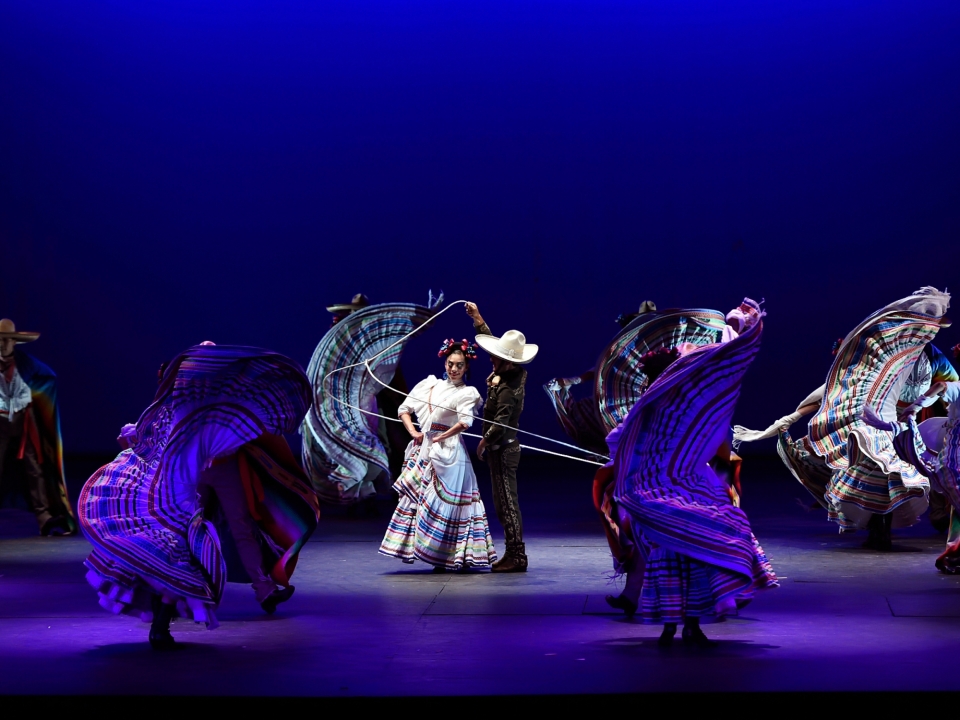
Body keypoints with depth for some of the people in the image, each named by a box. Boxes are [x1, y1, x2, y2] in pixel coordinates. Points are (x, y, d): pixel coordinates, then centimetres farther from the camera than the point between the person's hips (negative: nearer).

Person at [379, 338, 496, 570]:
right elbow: (404, 409, 13)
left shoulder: (467, 393, 0)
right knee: (414, 497, 3)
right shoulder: (429, 384, 13)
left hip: (448, 453, -5)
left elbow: (465, 422, -18)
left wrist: (441, 438, -17)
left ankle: (446, 557, -1)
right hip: (423, 451, 5)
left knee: (443, 503, -5)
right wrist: (413, 432, 0)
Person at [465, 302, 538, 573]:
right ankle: (513, 554, 21)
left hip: (502, 449, -10)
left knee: (506, 503, -5)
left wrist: (483, 442, -10)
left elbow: (500, 425, -27)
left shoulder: (507, 389, -24)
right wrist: (476, 317, 15)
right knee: (505, 503, 14)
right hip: (505, 448, 10)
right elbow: (490, 339, 17)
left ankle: (516, 556, -1)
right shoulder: (515, 373, 3)